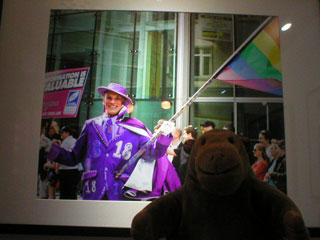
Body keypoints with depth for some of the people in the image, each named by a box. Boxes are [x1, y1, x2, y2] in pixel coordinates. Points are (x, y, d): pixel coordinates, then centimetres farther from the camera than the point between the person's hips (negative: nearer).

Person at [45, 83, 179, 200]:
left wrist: (163, 136, -21)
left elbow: (151, 153, -4)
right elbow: (73, 158, 11)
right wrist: (50, 149, -2)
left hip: (122, 192, -2)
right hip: (93, 192, 2)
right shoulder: (91, 125, 11)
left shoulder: (134, 128, 5)